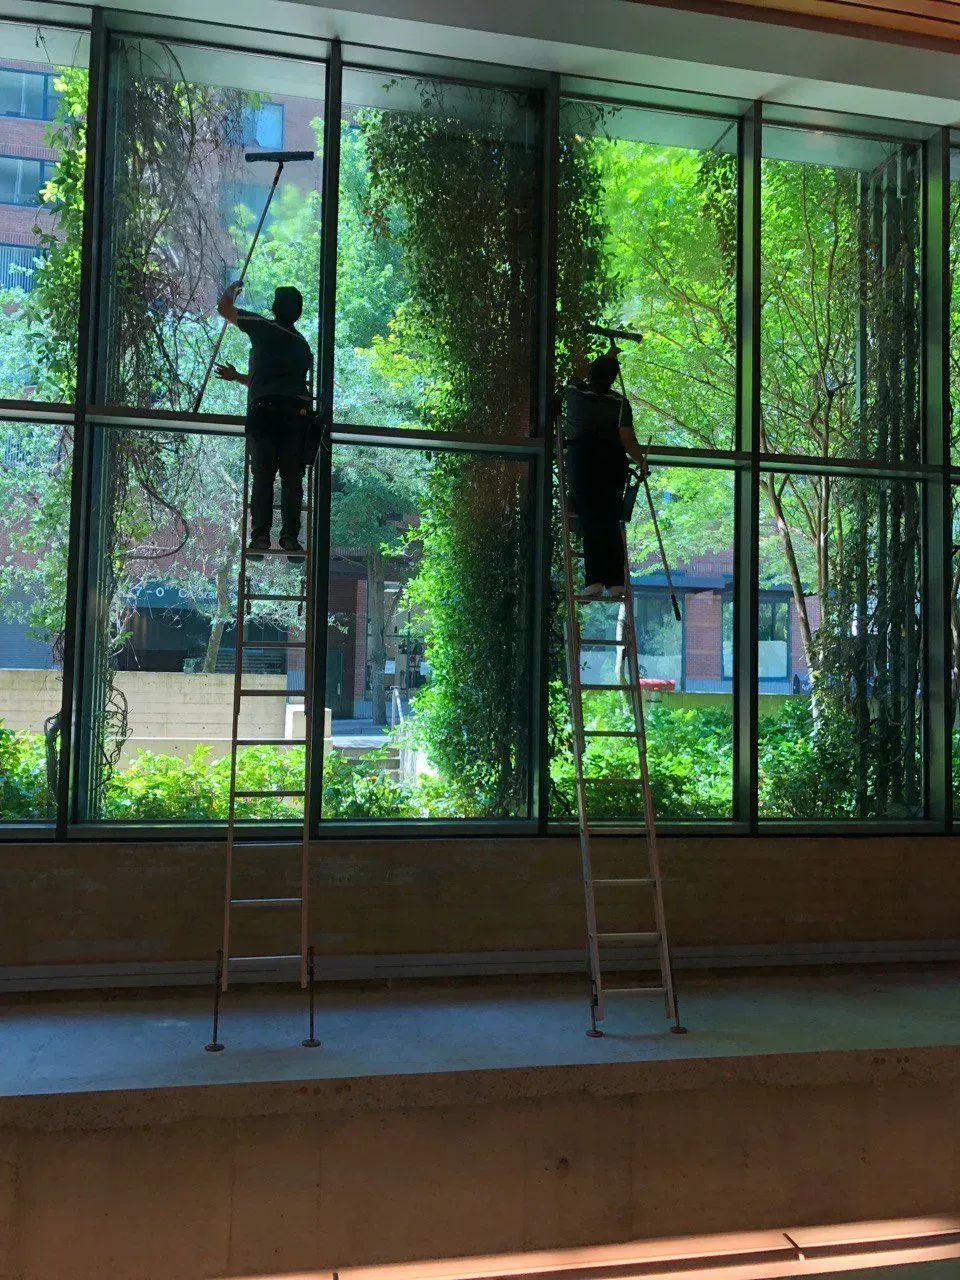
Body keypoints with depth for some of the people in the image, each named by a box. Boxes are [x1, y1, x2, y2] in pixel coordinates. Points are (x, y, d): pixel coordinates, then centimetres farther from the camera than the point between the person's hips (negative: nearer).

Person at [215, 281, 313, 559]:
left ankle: (260, 536, -11)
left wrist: (232, 289, 38)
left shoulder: (263, 327, 7)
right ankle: (290, 536, -7)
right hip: (298, 410, 3)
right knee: (292, 476, 1)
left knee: (262, 475, -4)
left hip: (265, 409, -3)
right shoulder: (303, 344, 25)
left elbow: (224, 308, 17)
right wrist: (236, 376, 43)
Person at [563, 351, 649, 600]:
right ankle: (616, 582, 3)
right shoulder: (620, 402, -2)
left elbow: (582, 377, 27)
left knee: (590, 520, -3)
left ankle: (594, 581, -14)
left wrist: (605, 359, 40)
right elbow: (627, 438, -6)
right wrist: (642, 460, 10)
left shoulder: (574, 391, 3)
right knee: (611, 521, 6)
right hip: (613, 461, 1)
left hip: (581, 457, 0)